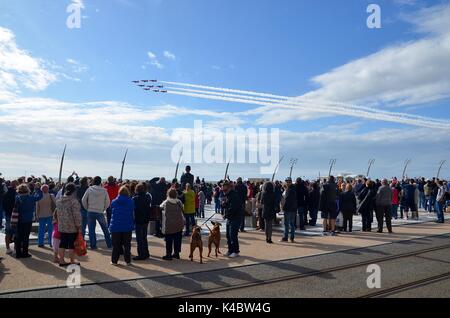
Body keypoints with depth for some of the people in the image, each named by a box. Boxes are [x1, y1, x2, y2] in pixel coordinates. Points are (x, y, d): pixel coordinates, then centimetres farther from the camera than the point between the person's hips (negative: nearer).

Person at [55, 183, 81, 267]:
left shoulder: (59, 200, 6)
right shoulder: (74, 201, -18)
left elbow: (58, 213, 16)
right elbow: (77, 215, -18)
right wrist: (79, 226, -11)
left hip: (61, 226, 7)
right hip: (72, 227, -7)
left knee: (62, 243, 15)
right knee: (72, 244, 4)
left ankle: (61, 261, 23)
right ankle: (72, 262, 14)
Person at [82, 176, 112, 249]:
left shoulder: (89, 189, -5)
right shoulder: (104, 191, -5)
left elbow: (83, 200, -2)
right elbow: (107, 203, 1)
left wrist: (87, 208, 11)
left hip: (90, 212, 0)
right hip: (100, 212, 0)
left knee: (91, 229, 10)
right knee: (105, 229, 13)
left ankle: (93, 245, 12)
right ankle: (109, 244, 18)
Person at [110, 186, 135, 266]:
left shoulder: (113, 202, 0)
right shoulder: (131, 202, -5)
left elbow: (111, 213, 11)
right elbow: (132, 215, 3)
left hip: (115, 227, 1)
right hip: (127, 227, -1)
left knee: (116, 245, 11)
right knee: (127, 244, 8)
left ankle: (114, 260, 16)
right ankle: (128, 261, 12)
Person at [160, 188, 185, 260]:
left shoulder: (166, 203, -9)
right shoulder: (179, 202, -2)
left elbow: (160, 207, 9)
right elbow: (182, 210, 7)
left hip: (169, 225, -3)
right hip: (179, 224, 3)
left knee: (169, 241, 5)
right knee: (177, 240, 13)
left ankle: (168, 255, 8)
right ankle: (176, 253, 22)